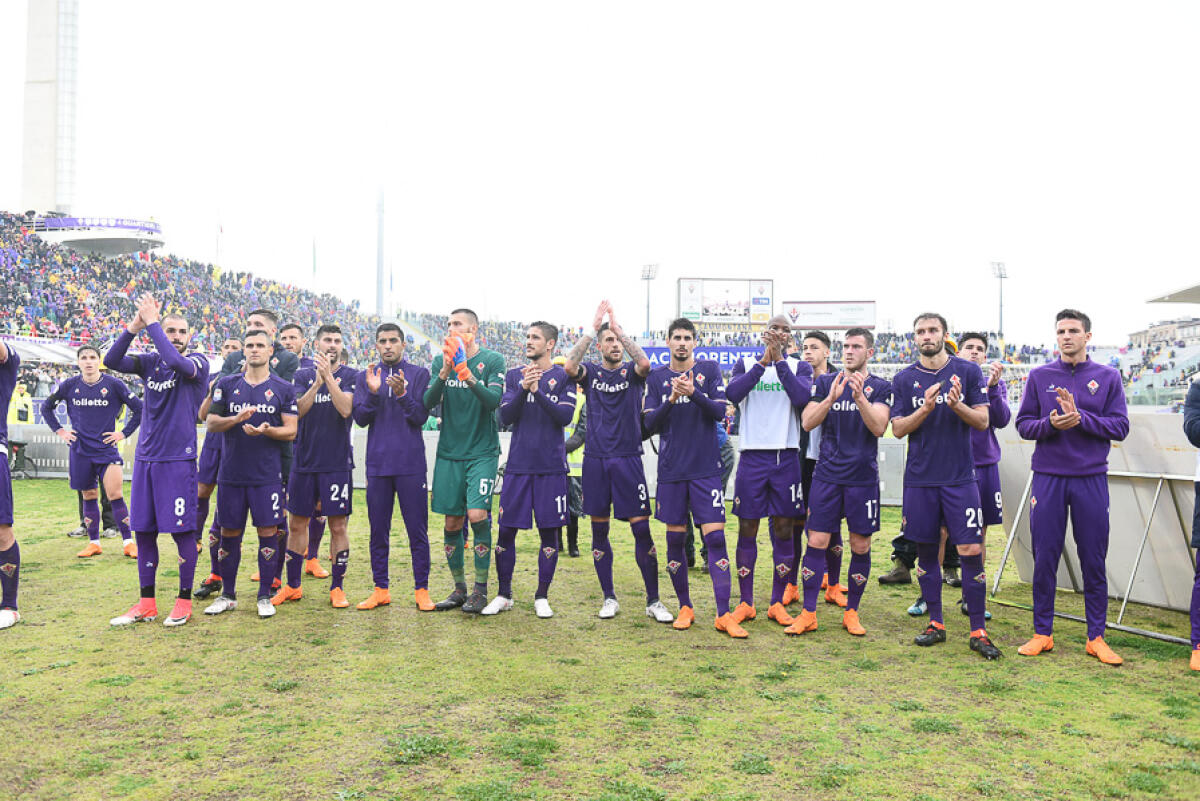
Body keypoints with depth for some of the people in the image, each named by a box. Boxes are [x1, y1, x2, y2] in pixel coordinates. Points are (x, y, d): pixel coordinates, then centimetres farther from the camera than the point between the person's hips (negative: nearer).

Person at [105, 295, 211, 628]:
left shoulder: (198, 362, -3)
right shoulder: (150, 362, 11)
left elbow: (178, 363, -25)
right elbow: (112, 361, -3)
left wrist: (151, 322, -17)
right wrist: (133, 327, -14)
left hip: (178, 459, -5)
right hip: (145, 457, 5)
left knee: (182, 531, -1)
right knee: (143, 531, 9)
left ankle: (184, 601, 12)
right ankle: (146, 604, 19)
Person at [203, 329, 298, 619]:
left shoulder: (283, 388, 3)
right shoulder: (227, 385, 8)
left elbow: (290, 431, 0)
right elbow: (211, 422, 5)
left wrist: (266, 430, -19)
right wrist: (236, 419, -14)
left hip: (267, 474, -2)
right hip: (231, 472, 2)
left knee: (268, 532, 0)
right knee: (229, 533, 8)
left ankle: (265, 596, 13)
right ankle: (227, 595, 22)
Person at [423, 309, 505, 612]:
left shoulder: (492, 360, -2)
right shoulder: (441, 360, 8)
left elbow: (493, 400, -14)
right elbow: (428, 402, -3)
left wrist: (467, 374, -25)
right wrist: (445, 372, -18)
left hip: (482, 452, -3)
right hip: (449, 453, 4)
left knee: (477, 514, -14)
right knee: (452, 522, 6)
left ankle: (481, 590, -1)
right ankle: (459, 589, 19)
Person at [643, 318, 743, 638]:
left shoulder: (709, 370, 5)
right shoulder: (656, 377, 7)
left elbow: (720, 412, -5)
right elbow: (649, 424, 1)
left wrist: (694, 393, -22)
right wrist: (671, 400, -16)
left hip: (706, 468, -1)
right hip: (671, 470, 2)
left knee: (715, 538, -6)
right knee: (675, 539, 7)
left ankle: (724, 614, -1)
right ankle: (685, 608, 22)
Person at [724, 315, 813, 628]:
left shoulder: (799, 367, 8)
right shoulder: (746, 363, 8)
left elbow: (802, 398, -13)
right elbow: (732, 394, -12)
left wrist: (779, 361, -14)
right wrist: (764, 361, -16)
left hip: (786, 457, 0)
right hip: (752, 455, 0)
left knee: (783, 530, 5)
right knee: (747, 530, 3)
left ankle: (777, 603, 17)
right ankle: (745, 603, 15)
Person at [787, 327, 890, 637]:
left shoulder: (880, 387, 4)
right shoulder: (825, 382, 7)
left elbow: (879, 428, -9)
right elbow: (808, 423, -2)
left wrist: (860, 397, -23)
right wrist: (831, 398, -18)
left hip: (863, 477, 0)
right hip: (827, 474, 1)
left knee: (860, 546, 4)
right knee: (817, 542, -2)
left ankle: (851, 612, 20)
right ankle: (808, 614, 6)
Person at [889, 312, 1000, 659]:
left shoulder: (968, 371, 3)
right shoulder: (904, 379, 6)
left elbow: (983, 421, 0)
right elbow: (898, 429, 1)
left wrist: (957, 405, -18)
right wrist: (925, 409, -16)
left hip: (960, 477, -1)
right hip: (920, 478, 2)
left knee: (971, 551, -5)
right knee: (926, 550, 8)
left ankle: (978, 631, 6)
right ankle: (935, 623, 21)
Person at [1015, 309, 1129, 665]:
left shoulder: (1108, 377, 5)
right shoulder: (1039, 376, 7)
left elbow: (1120, 427, -1)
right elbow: (1023, 424, 5)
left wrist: (1080, 417, -14)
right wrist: (1050, 423, -15)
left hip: (1091, 479, 0)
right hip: (1048, 478, 0)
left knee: (1094, 562, 5)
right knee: (1044, 559, 4)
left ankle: (1096, 637, 16)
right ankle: (1042, 634, 16)